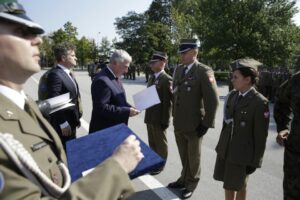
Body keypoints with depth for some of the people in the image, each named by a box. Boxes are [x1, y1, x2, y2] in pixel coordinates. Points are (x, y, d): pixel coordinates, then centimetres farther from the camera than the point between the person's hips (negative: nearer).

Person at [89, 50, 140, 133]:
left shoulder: (115, 77, 8)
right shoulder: (102, 80, -23)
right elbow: (101, 108, -28)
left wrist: (130, 108, 0)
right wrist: (126, 111, -25)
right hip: (105, 131, -9)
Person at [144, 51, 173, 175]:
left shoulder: (167, 79, -16)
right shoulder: (152, 78, 11)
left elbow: (168, 102, -19)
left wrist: (165, 120, -19)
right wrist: (147, 115, 15)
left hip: (159, 118, -8)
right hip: (150, 117, 8)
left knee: (160, 143, 9)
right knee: (152, 142, 20)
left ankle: (160, 165, 26)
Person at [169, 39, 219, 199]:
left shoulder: (204, 71, -15)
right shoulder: (178, 70, 6)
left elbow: (213, 101, -17)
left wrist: (206, 124, -15)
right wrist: (174, 116, 13)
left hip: (194, 125, -5)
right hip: (178, 123, 6)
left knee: (193, 157, 15)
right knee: (184, 156, 21)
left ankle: (191, 184, 37)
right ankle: (184, 179, 42)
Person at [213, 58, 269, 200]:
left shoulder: (259, 102, -17)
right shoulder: (232, 95, 3)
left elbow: (260, 135, -14)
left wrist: (255, 161, -9)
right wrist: (221, 145, 14)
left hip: (241, 154, -5)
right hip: (224, 149, 6)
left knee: (239, 186, 14)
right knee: (227, 183, 20)